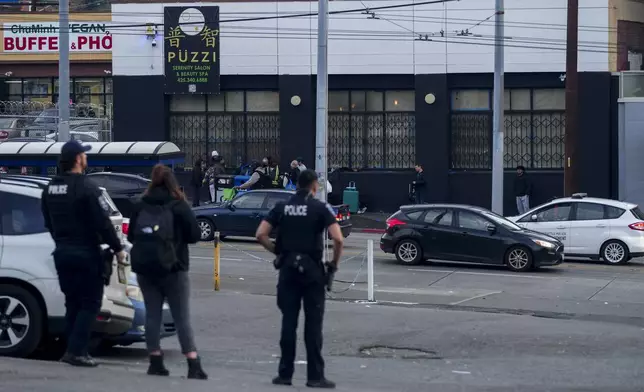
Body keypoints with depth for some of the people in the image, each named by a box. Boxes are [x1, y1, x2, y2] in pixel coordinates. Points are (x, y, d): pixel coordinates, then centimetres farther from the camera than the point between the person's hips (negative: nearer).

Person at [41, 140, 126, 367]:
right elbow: (103, 223, -17)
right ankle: (76, 351, -8)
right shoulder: (86, 188, -16)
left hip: (62, 253, 7)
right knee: (90, 303, -1)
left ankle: (74, 350, 14)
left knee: (72, 303, 14)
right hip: (86, 253, -7)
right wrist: (117, 248, -8)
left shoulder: (50, 189, 8)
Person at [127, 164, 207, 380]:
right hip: (172, 268, -3)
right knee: (182, 317, -1)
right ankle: (193, 364, -7)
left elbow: (131, 236, 9)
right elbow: (194, 235, -5)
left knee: (152, 314, 10)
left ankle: (156, 362, 7)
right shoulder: (178, 206, -8)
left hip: (144, 267, 3)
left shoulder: (140, 206, 3)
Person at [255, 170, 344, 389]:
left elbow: (260, 234, 0)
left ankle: (285, 373, 9)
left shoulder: (282, 207, 6)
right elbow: (338, 239, -15)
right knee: (313, 323, 0)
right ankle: (315, 376, 1)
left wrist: (277, 252, 9)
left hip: (288, 268, 3)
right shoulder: (320, 208, -4)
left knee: (288, 322, 7)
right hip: (312, 269, -3)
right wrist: (334, 264, -2)